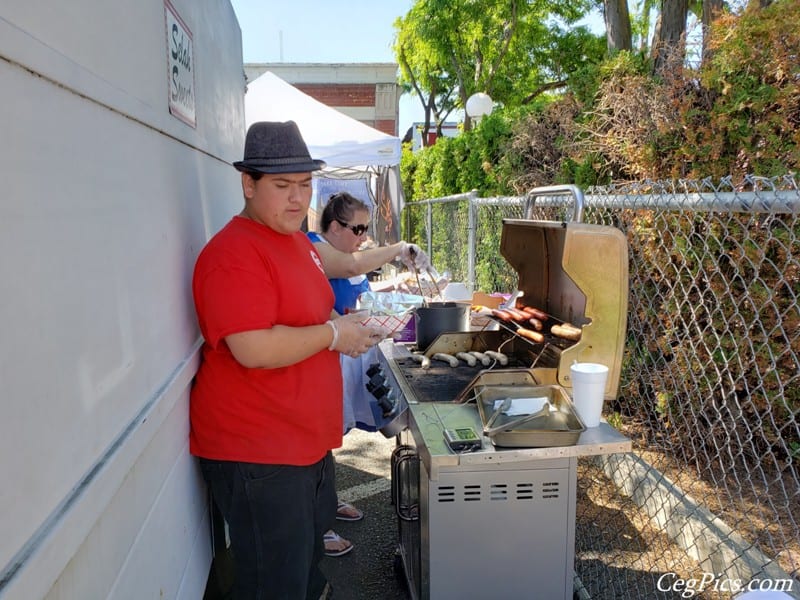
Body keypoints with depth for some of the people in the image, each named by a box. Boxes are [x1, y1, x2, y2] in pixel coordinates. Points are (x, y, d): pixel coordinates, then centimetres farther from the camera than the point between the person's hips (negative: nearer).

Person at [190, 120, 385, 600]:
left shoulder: (299, 241, 10)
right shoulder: (233, 254, -21)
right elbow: (254, 350, -30)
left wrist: (344, 327, 4)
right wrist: (333, 335, -18)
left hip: (308, 439, 10)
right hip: (257, 452, -9)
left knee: (310, 547, 29)